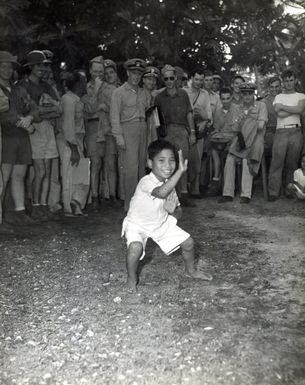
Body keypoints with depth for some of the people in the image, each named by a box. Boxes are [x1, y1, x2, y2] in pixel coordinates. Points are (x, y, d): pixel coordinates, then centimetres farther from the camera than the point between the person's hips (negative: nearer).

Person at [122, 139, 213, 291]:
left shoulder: (169, 184, -6)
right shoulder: (146, 182, -31)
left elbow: (178, 211, 2)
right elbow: (161, 192, -54)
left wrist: (172, 211, -23)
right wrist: (180, 171, -53)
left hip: (161, 223, 7)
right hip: (137, 224, -6)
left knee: (188, 242, 4)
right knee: (135, 247, -35)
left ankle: (191, 270, 35)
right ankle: (131, 278, -4)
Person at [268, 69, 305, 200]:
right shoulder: (278, 97, 15)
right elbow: (279, 114, -3)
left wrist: (283, 107, -2)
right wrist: (294, 110, -2)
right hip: (281, 132, 0)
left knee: (292, 163, 3)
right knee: (277, 161, -6)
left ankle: (289, 190, 12)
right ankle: (274, 192, -4)